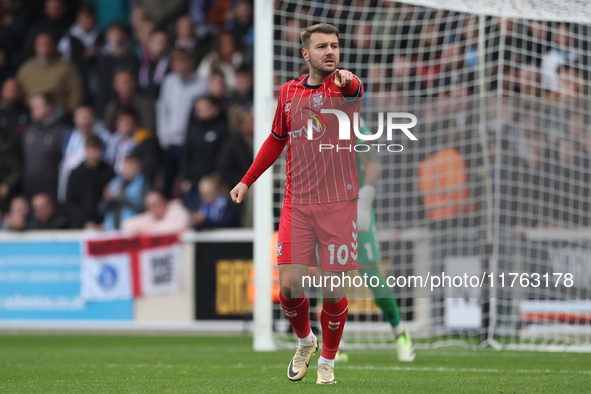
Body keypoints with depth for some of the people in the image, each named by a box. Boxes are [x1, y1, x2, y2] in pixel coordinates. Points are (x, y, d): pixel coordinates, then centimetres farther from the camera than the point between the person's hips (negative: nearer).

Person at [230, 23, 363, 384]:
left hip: (338, 204, -3)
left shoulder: (344, 86, -4)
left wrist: (346, 82, -55)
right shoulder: (289, 92, 8)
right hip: (297, 203, 3)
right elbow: (276, 140, 24)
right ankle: (305, 342, 24)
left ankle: (328, 361, 21)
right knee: (290, 284, -5)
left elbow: (354, 91, -32)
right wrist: (247, 181, 22)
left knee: (334, 292, -2)